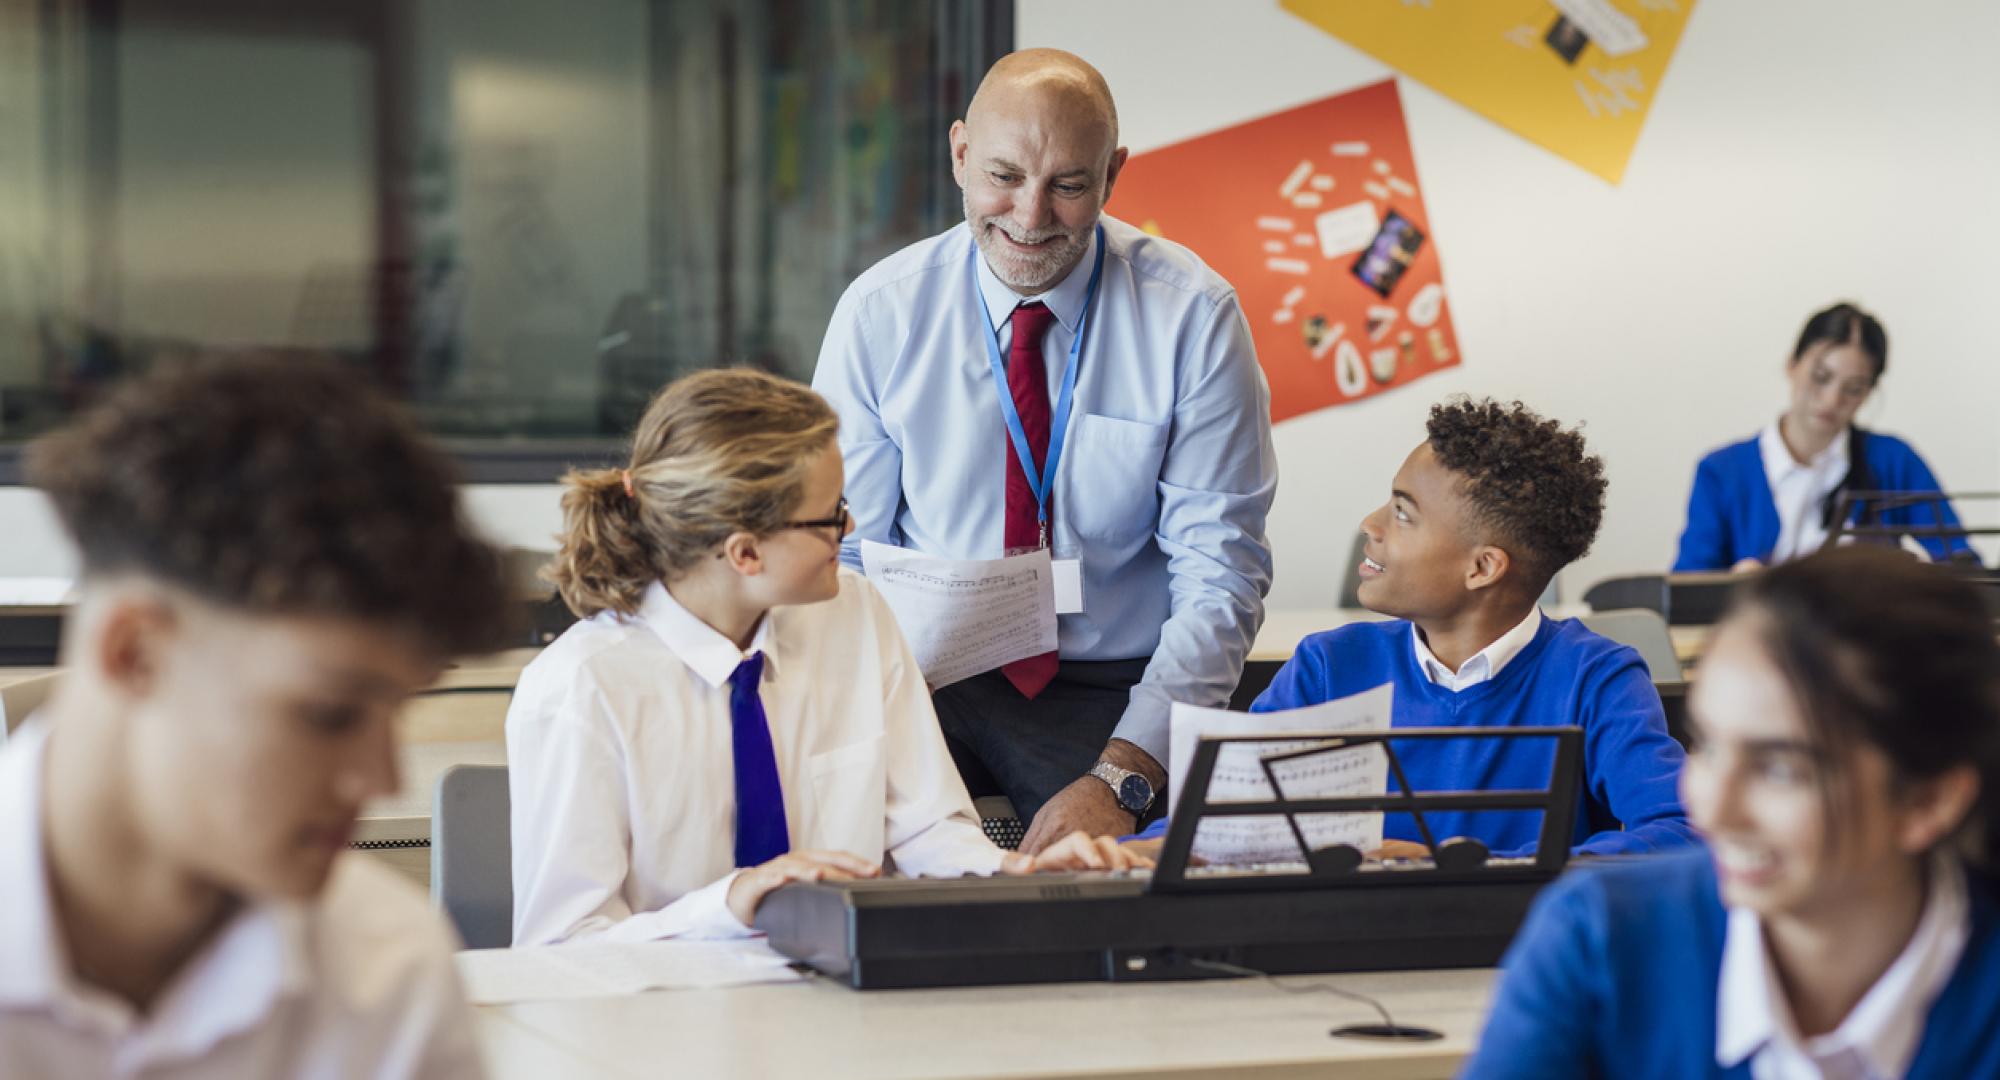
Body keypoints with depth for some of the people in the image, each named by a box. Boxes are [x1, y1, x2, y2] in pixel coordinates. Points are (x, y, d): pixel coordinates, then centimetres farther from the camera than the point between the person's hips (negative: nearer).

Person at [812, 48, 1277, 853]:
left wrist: (1122, 773, -22)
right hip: (927, 684, 1)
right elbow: (841, 552, 1)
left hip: (1114, 695, -1)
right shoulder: (881, 312, -1)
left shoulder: (1192, 316, -6)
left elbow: (1221, 573, -8)